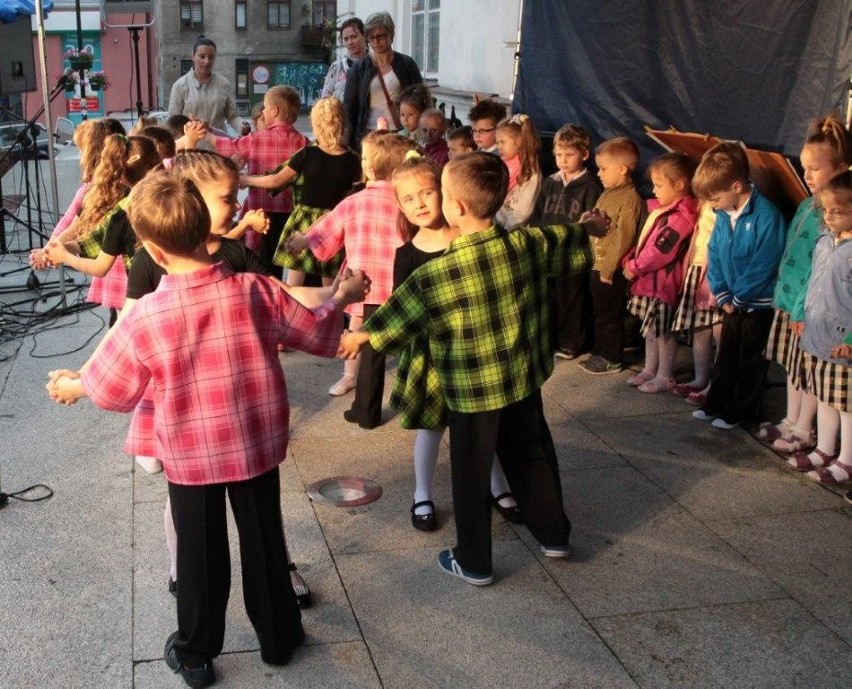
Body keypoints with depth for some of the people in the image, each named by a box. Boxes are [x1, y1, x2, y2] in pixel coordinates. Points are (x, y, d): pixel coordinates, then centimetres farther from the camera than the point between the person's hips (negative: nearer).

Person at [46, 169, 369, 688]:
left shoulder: (144, 317, -21)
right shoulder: (256, 291, -17)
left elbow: (113, 391, -5)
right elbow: (318, 334, -1)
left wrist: (70, 387, 17)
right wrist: (344, 297, 19)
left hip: (190, 454, -1)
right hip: (257, 444, 1)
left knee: (201, 553, 16)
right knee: (264, 541, 19)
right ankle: (279, 637, 37)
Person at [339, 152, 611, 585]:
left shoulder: (441, 272, -21)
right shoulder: (529, 244, -7)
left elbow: (401, 313, -11)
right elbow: (565, 242, 14)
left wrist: (361, 336, 6)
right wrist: (589, 227, 36)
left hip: (472, 388, -5)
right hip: (524, 378, 5)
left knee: (471, 476, 10)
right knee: (533, 456, 23)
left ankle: (473, 563, 22)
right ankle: (554, 535, 39)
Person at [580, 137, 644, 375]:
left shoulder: (630, 199, -19)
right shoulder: (608, 194, 10)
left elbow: (623, 237, -22)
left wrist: (609, 268, -21)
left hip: (612, 270, -9)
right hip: (597, 265, 9)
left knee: (611, 315, 3)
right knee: (599, 313, 19)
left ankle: (612, 359, 15)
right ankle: (600, 353, 31)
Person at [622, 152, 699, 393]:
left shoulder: (680, 217, -21)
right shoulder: (665, 210, 11)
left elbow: (661, 251, -24)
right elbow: (644, 242, 16)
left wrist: (634, 267, -16)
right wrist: (629, 261, 4)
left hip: (664, 282, -10)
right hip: (649, 279, 10)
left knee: (663, 331, 2)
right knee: (651, 327, 19)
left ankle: (665, 377, 14)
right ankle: (650, 370, 31)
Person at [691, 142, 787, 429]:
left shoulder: (766, 215, -23)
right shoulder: (723, 215, 0)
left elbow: (764, 264, -24)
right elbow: (715, 255, 5)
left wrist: (737, 298, -17)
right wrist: (722, 295, -5)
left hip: (759, 304, -7)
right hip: (733, 302, 7)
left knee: (751, 360, 7)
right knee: (726, 355, 18)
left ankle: (739, 411, 19)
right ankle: (716, 403, 30)